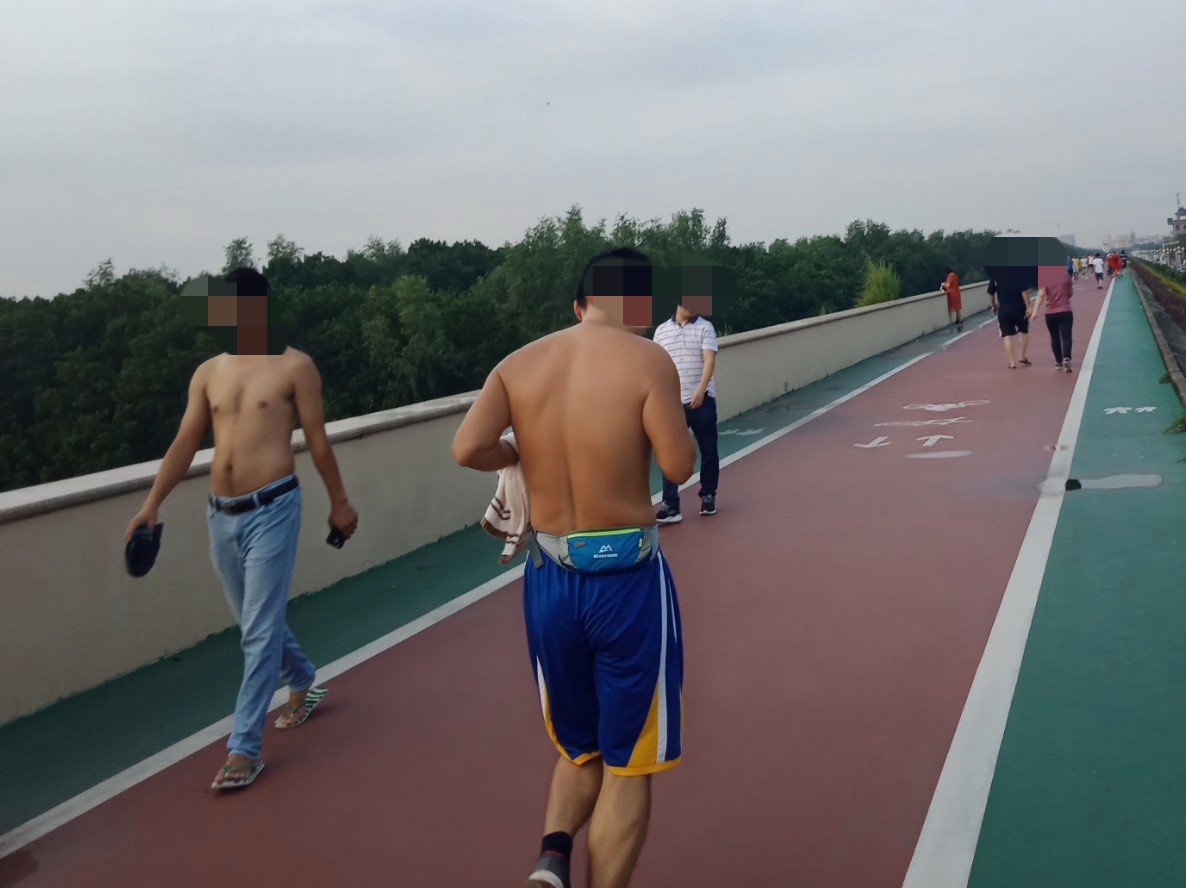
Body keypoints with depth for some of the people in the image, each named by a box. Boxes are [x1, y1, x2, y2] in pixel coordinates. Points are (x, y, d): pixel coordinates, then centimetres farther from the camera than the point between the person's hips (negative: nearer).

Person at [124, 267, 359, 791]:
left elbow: (317, 439, 2)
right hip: (221, 514, 5)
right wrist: (153, 504, 4)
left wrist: (339, 502, 6)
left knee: (259, 632, -5)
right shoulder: (208, 373, 10)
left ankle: (245, 747, 1)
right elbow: (185, 443, 10)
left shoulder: (294, 366, -2)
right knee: (255, 623, 18)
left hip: (272, 509, -5)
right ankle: (304, 683, 43)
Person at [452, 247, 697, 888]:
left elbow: (468, 449, -10)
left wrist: (522, 453, 10)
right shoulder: (647, 361, -9)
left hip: (548, 580, 4)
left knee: (581, 749, 23)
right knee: (627, 764, 11)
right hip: (627, 578, -4)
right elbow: (678, 467, -11)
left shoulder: (519, 364, 2)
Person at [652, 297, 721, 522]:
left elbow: (709, 360, -13)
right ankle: (670, 505, -4)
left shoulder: (705, 327, -1)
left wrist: (701, 390, -28)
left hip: (702, 401, -1)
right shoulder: (661, 330, 7)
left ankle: (708, 496, 26)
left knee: (708, 451, 9)